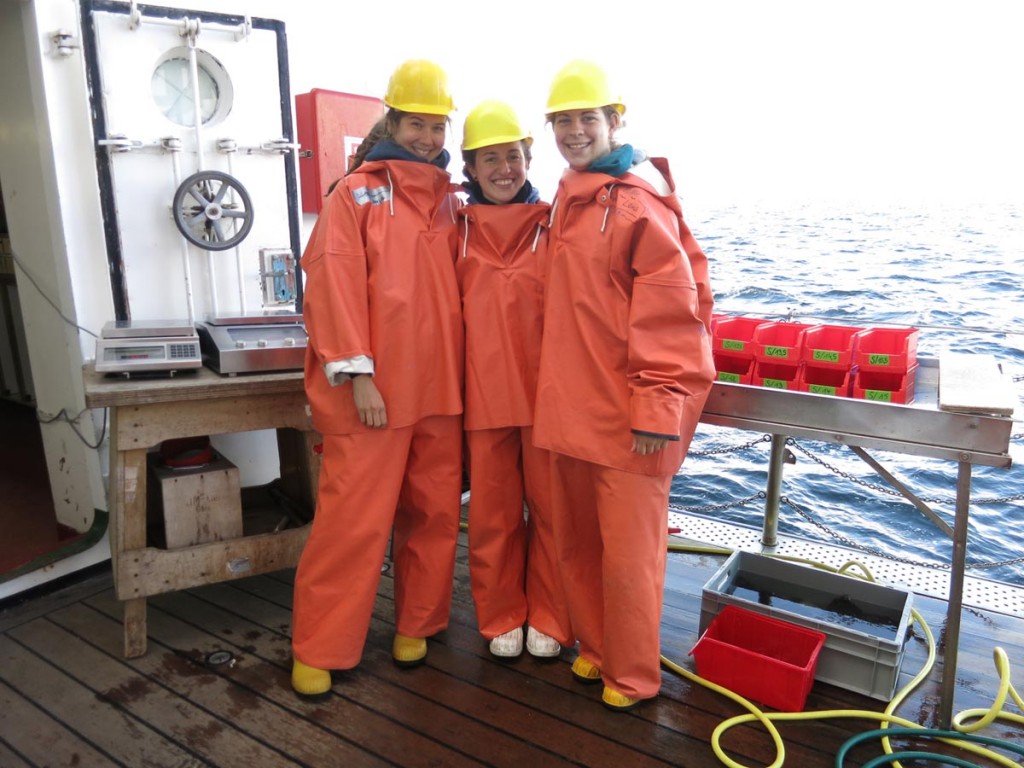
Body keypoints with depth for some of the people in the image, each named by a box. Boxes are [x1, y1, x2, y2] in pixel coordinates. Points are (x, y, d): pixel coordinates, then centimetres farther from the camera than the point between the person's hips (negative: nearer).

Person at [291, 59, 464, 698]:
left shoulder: (452, 203, 15)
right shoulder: (357, 193, 1)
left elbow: (460, 290, 15)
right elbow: (334, 285, -8)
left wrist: (464, 371, 8)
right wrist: (357, 373, -15)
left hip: (440, 385, 5)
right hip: (373, 391, -5)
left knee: (435, 512, 11)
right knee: (353, 520, -1)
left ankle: (417, 623, 30)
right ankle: (319, 650, 16)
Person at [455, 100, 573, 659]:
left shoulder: (552, 225, 1)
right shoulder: (459, 231, 5)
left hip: (547, 390, -1)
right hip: (483, 392, 1)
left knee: (550, 507, 8)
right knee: (493, 512, 10)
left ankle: (548, 619, 27)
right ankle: (501, 618, 29)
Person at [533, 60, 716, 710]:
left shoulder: (640, 198, -8)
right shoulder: (568, 200, 16)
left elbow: (670, 309, -14)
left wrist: (659, 405, -19)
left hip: (626, 412, -7)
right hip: (570, 403, 8)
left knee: (628, 551, 3)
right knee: (577, 541, 16)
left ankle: (634, 676, 23)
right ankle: (596, 647, 36)